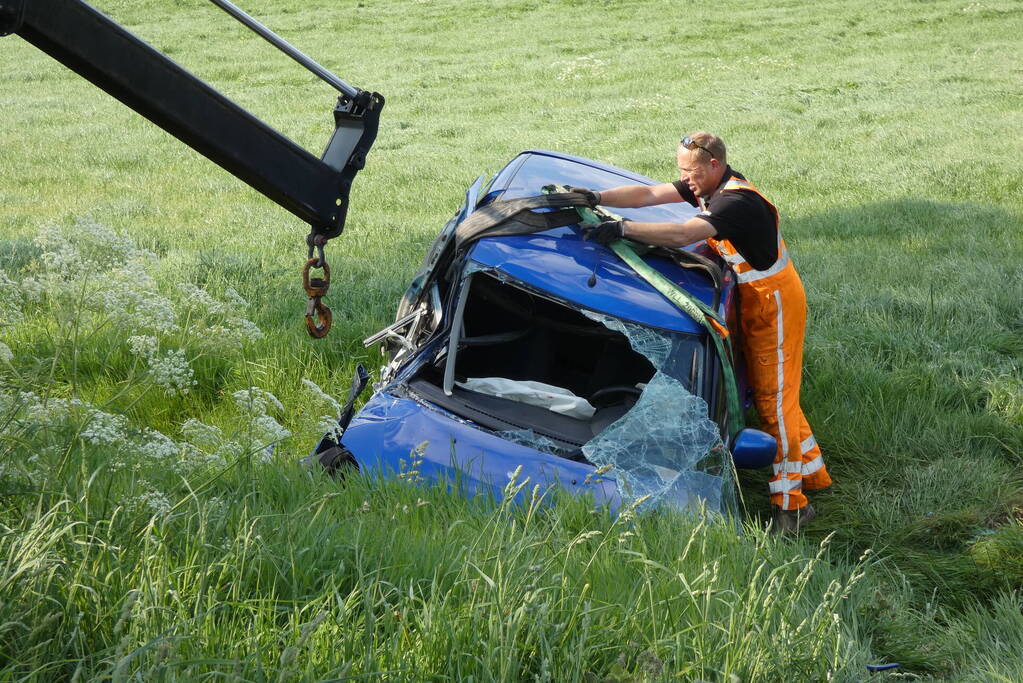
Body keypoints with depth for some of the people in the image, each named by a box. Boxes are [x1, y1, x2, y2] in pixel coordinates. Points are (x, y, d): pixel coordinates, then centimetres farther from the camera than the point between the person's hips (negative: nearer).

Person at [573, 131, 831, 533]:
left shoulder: (736, 202, -28)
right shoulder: (709, 185, 2)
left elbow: (682, 235, -40)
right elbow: (648, 195, -1)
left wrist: (624, 229, -39)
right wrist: (597, 198, -13)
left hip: (775, 304, -10)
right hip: (753, 303, 10)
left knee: (776, 400, -6)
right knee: (767, 394, 18)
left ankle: (791, 505, -1)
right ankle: (811, 472, 31)